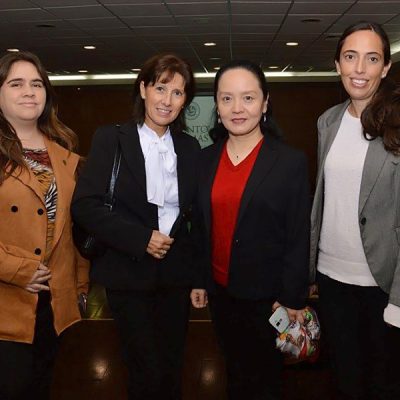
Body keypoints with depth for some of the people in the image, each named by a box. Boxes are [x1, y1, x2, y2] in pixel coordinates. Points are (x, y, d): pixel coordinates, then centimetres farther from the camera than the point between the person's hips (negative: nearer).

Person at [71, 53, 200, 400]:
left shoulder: (190, 148, 7)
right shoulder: (111, 139, -5)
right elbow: (84, 205, -12)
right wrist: (141, 239, -18)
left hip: (176, 274, 4)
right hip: (129, 274, -3)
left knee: (172, 370, 15)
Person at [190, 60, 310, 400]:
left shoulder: (291, 162, -12)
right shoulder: (206, 159, 1)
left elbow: (299, 238, -10)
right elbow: (200, 227, 7)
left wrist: (291, 299, -10)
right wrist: (199, 280, 7)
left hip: (266, 295, -3)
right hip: (220, 291, 4)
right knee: (234, 371, 21)